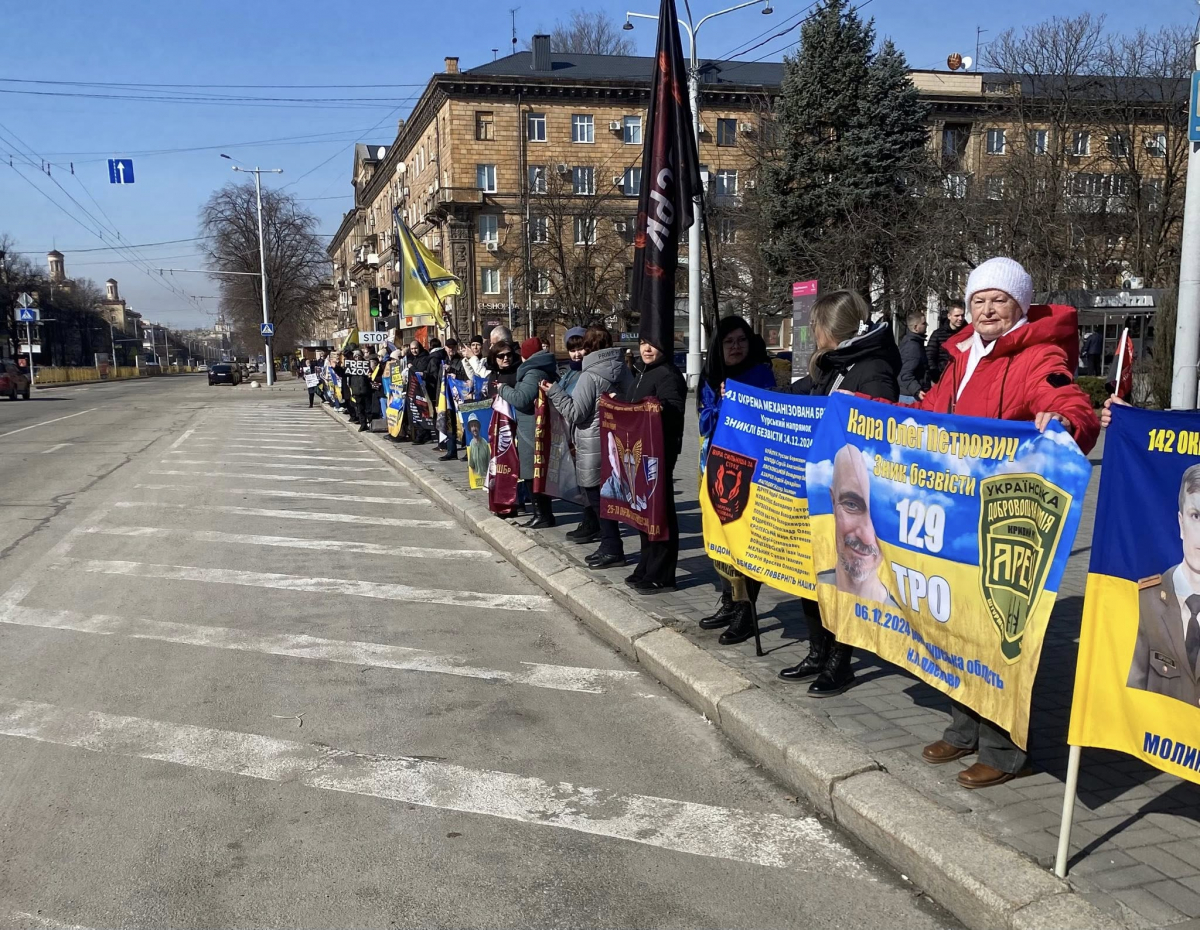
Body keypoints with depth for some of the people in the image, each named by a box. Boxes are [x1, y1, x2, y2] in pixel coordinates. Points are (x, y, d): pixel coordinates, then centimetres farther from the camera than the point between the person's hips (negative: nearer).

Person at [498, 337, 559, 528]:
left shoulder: (533, 373, -16)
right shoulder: (546, 370, 17)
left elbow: (521, 399, -23)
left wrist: (503, 389, -8)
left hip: (533, 432, -10)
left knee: (533, 473, -4)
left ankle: (543, 514, 0)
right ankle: (543, 513, 20)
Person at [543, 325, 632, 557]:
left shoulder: (589, 376, -16)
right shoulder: (622, 370, 6)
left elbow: (576, 413, -15)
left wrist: (553, 392, -7)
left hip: (594, 445, -8)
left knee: (597, 495, 0)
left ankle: (612, 548, 3)